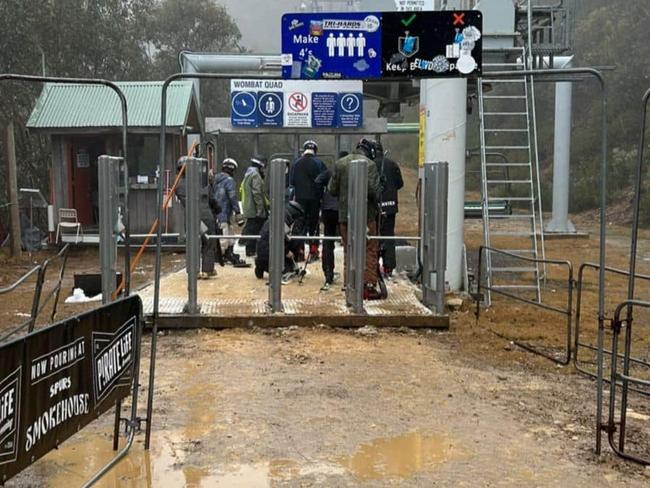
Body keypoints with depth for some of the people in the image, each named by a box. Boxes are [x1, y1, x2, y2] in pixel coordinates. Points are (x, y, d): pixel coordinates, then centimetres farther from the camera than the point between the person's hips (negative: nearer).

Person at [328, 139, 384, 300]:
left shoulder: (340, 163, 5)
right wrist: (377, 203, 4)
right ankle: (369, 287, 1)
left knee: (349, 251, 11)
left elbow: (332, 190, 6)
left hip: (344, 215, 4)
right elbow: (373, 190, -15)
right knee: (369, 251, 3)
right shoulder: (369, 164, -9)